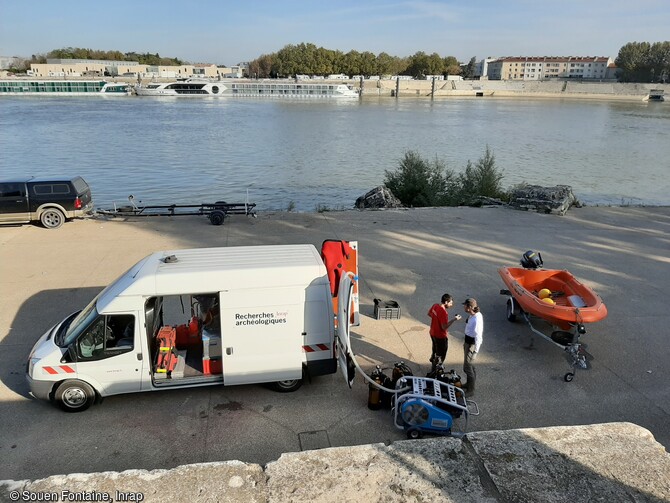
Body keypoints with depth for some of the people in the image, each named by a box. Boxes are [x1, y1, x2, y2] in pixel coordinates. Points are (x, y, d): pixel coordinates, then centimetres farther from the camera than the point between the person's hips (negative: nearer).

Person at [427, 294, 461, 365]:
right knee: (441, 355, 12)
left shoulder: (434, 306, -6)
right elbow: (444, 327, -29)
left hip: (433, 333, 8)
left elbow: (429, 313, 12)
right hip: (441, 336, -8)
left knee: (435, 349, 31)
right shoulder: (444, 313, -32)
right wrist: (454, 319, -26)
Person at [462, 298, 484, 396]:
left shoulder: (477, 320, -30)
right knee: (470, 364, 25)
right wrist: (465, 342, 22)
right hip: (468, 342, 9)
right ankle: (469, 383, 43)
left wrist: (475, 352, -22)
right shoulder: (471, 315, -1)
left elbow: (478, 337, -26)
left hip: (472, 344, -9)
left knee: (467, 367, 1)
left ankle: (471, 390, 15)